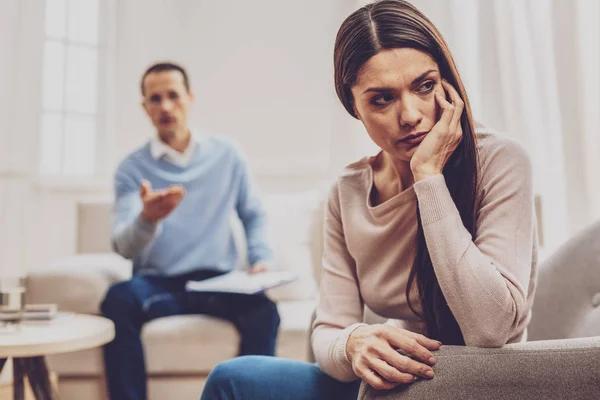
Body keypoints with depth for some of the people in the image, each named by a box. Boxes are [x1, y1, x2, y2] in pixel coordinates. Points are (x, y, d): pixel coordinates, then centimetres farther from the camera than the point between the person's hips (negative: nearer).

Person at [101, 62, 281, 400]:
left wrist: (262, 258, -4)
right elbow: (123, 247, -9)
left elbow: (255, 216, 15)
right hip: (157, 284, 0)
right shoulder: (132, 168, 2)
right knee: (119, 298, -32)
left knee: (264, 309, -31)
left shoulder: (227, 155, 8)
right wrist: (147, 218, -31)